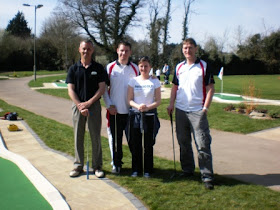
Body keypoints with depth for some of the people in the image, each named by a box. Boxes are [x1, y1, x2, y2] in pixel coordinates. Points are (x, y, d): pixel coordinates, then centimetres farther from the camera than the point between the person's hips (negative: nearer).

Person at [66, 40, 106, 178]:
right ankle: (78, 165, 20)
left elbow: (102, 88, -3)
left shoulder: (98, 68, 2)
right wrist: (80, 105, -13)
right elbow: (70, 90, 0)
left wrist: (88, 103, -12)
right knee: (78, 137, 8)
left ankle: (97, 166, 15)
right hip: (78, 105, 1)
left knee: (96, 137, 3)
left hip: (94, 105, -1)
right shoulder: (74, 69, 5)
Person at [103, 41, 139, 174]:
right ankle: (116, 164, 20)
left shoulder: (135, 68, 5)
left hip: (131, 110, 1)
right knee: (116, 138, 7)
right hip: (114, 110, 0)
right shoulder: (110, 67, 2)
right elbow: (104, 88, 3)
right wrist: (109, 105, -5)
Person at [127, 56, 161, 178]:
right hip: (135, 115, 1)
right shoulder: (133, 81, 6)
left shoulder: (155, 81, 2)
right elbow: (129, 100, 4)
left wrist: (147, 107, -17)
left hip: (150, 115, -1)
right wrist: (138, 106, -16)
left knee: (148, 144, 3)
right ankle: (136, 169, 20)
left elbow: (158, 101, 0)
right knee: (135, 144, 5)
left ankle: (147, 170, 17)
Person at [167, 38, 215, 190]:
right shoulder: (179, 67, 12)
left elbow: (210, 88, -3)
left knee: (203, 144, -7)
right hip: (180, 110, 5)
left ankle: (207, 176, 0)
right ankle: (187, 170, 28)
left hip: (197, 111, -5)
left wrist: (206, 107, -11)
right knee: (184, 143, 13)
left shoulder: (204, 66, -1)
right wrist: (171, 104, 5)